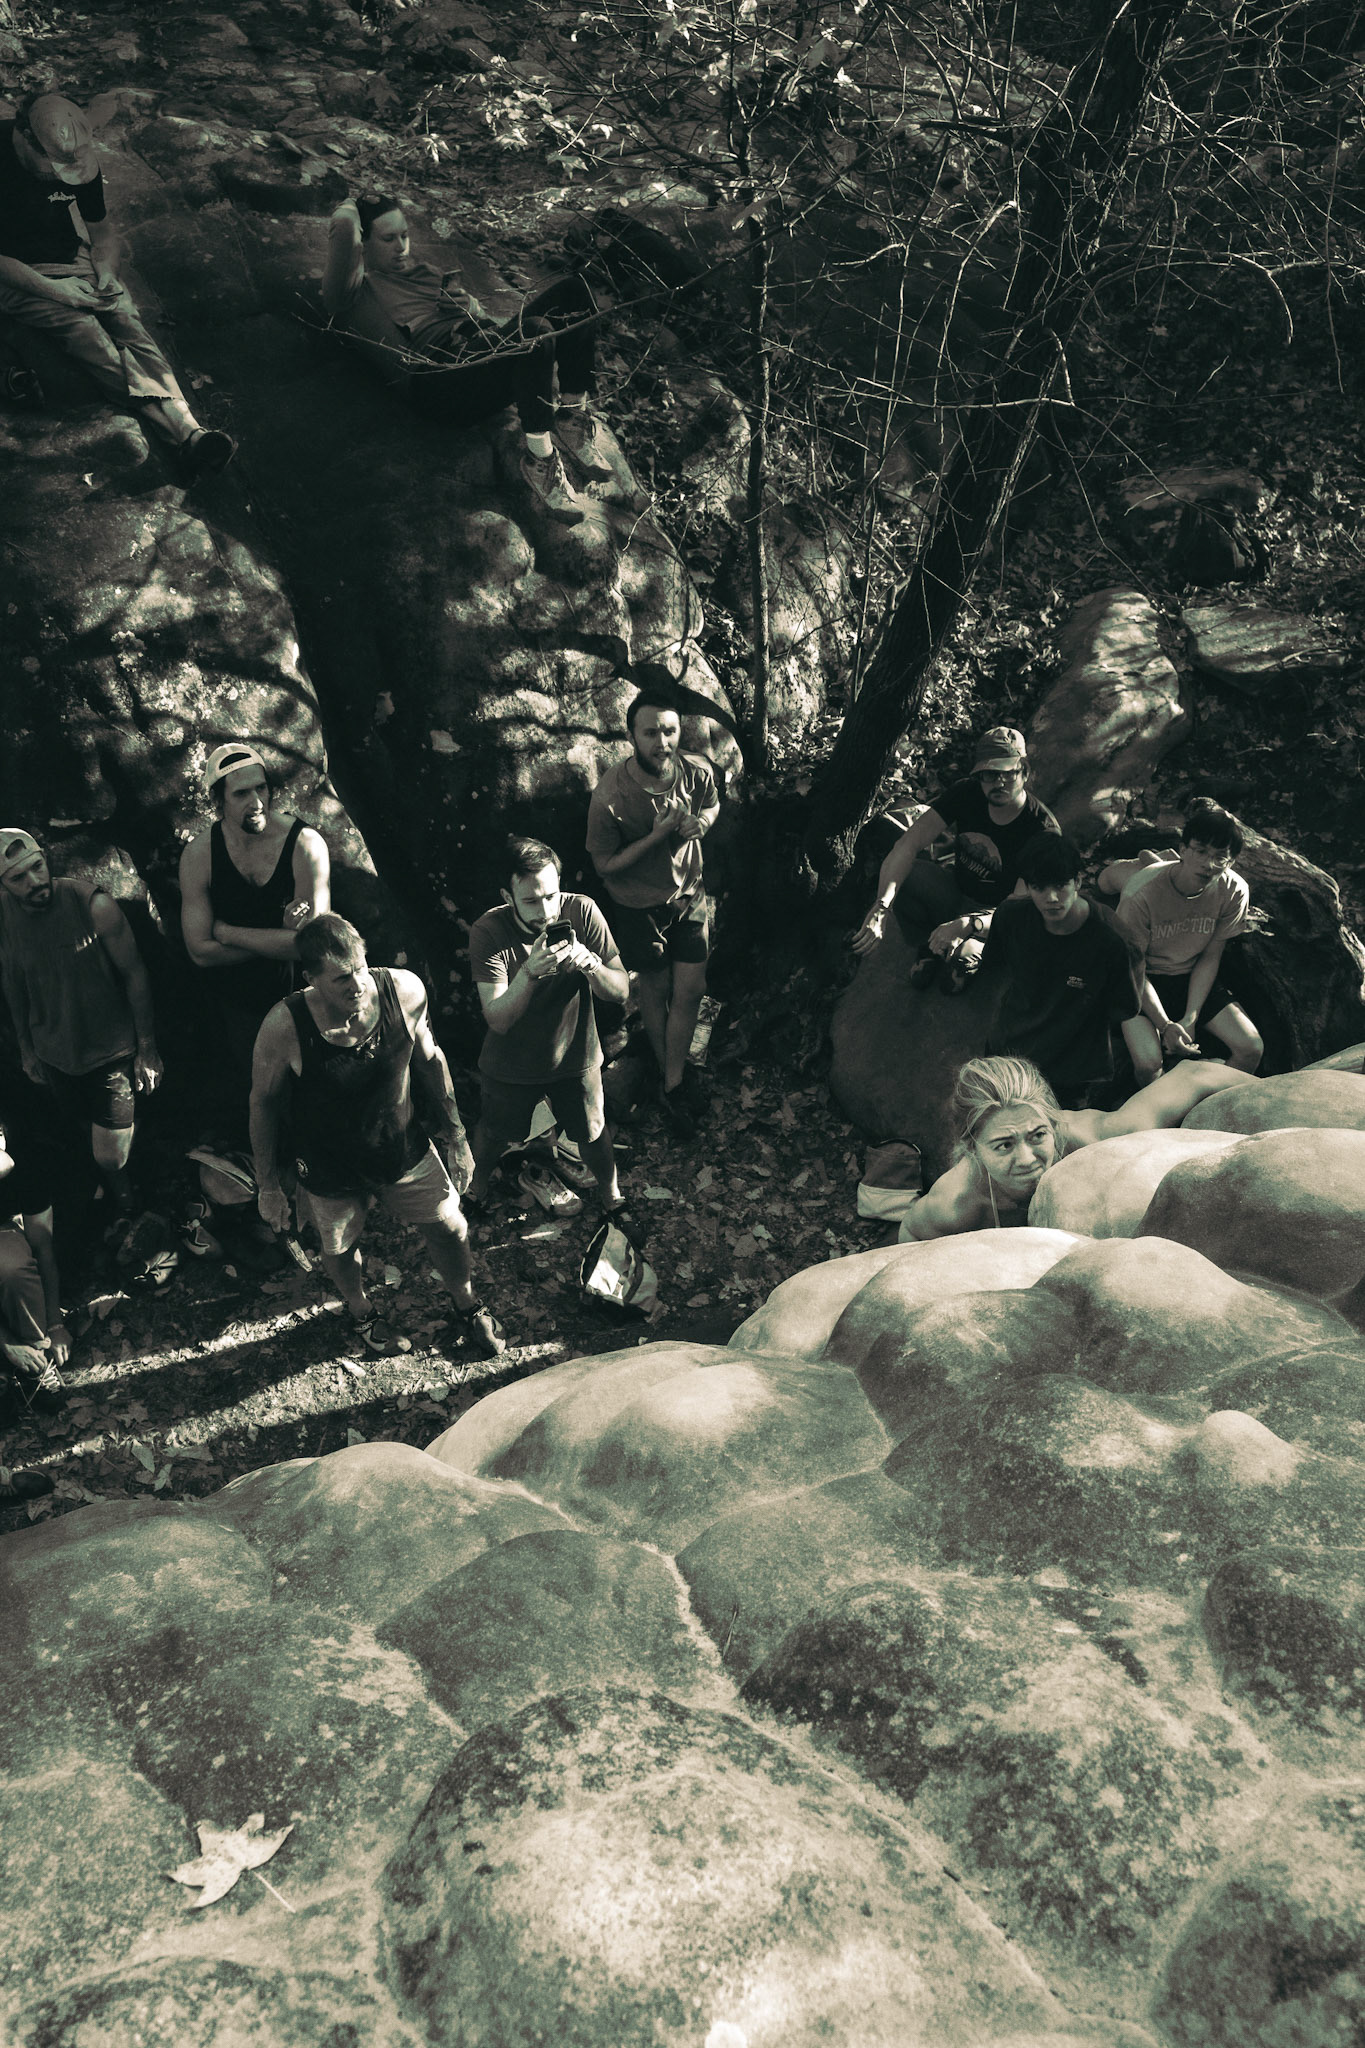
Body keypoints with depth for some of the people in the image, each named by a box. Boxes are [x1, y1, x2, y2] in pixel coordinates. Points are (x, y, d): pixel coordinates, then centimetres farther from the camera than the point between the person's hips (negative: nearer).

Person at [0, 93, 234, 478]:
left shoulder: (79, 160, 0)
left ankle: (188, 428, -46)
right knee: (83, 328, -31)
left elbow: (102, 231, 14)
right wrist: (51, 290, -22)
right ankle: (185, 434, -51)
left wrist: (106, 270, -6)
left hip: (73, 259, 6)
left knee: (128, 322, -23)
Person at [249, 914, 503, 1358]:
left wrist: (453, 1130, 7)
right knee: (340, 1248, 23)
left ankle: (467, 1305, 51)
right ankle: (361, 1310, 59)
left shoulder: (404, 991, -24)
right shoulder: (284, 1028, -31)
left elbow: (427, 1058, -3)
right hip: (330, 1169, -2)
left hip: (405, 1150, 2)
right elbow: (264, 1103, -13)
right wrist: (268, 1185, -3)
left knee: (449, 1228, 18)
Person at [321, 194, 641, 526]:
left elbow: (482, 317, 32)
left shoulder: (424, 273, 35)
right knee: (536, 332, -34)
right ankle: (538, 460, -25)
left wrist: (471, 305, 10)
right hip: (439, 378, -8)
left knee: (573, 290, -9)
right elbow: (345, 228, -5)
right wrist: (349, 207, 18)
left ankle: (573, 419, -11)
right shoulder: (357, 291, 12)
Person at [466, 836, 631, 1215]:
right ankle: (475, 1184, 57)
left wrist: (591, 965, -41)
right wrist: (530, 973, -48)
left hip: (575, 1056, 1)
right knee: (494, 1135, 23)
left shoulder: (582, 912, -24)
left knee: (592, 1134, 20)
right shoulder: (489, 932, -28)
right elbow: (497, 1020, -31)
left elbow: (621, 992, -19)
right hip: (511, 1066, -1)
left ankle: (611, 1194, 51)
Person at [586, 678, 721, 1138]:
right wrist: (657, 835, -31)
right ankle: (674, 1072, 40)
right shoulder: (610, 797, -31)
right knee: (655, 992, 16)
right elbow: (605, 864, -19)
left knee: (689, 993, 6)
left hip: (688, 897, 3)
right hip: (639, 907, -3)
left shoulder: (697, 771, -18)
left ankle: (674, 1084, 24)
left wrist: (701, 821, -19)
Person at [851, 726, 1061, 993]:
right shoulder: (966, 794, -15)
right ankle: (928, 949, 1)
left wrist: (966, 925, -49)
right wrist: (881, 907, -42)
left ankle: (970, 955, 0)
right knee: (898, 873, -27)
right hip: (954, 894, 4)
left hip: (992, 914, -4)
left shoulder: (1044, 831, -25)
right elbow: (908, 844, -24)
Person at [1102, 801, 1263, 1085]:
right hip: (1145, 982, -4)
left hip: (1193, 977, 4)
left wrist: (1190, 1019, -13)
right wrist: (1165, 1026, -25)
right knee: (1148, 1064, -27)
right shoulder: (1141, 893, -27)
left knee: (1251, 1049, -12)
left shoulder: (1234, 891, -16)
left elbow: (1210, 958, -4)